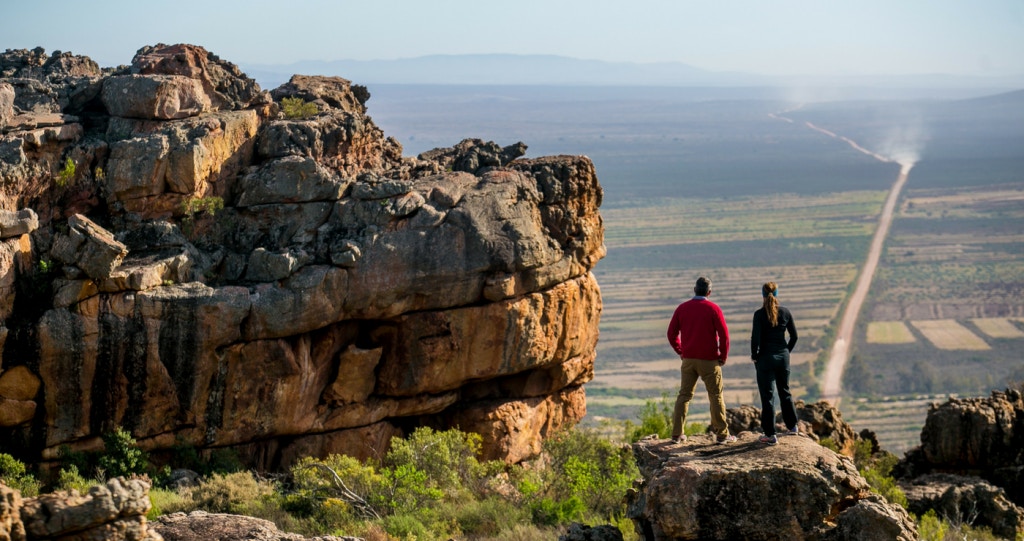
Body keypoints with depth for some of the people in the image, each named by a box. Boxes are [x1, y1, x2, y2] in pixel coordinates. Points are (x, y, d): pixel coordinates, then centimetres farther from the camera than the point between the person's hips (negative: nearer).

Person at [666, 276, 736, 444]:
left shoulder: (682, 308, 2)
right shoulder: (713, 309, -8)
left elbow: (672, 334, 4)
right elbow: (724, 334, -10)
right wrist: (724, 356, 1)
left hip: (688, 359, 3)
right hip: (709, 360, -3)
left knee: (684, 395, 10)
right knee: (716, 396, 5)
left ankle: (677, 434, 6)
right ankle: (722, 434, 6)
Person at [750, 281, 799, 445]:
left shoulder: (760, 314, -13)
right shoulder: (785, 312, -1)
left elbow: (755, 338, -16)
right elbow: (794, 336, 3)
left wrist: (754, 356, -2)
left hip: (765, 357, -4)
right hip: (783, 357, 4)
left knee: (767, 395, 1)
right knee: (785, 391, 22)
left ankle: (770, 434, 2)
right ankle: (792, 426, 34)